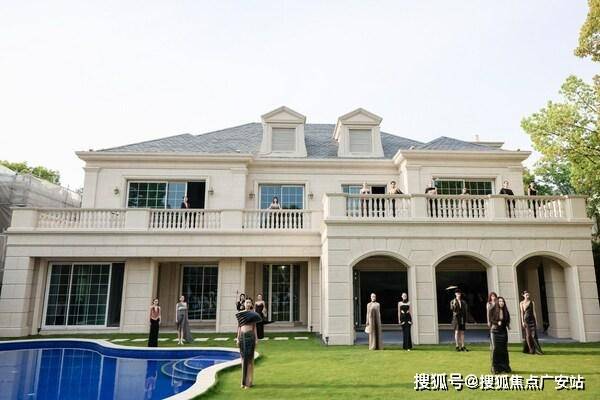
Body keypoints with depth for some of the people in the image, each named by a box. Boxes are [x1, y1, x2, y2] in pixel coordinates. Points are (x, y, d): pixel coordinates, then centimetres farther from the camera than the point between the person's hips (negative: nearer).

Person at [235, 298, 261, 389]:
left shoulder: (253, 314, 2)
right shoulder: (240, 314, 6)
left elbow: (254, 327, 5)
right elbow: (239, 327, 9)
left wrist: (256, 338, -1)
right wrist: (237, 338, 3)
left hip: (250, 336, -2)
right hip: (242, 336, 2)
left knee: (249, 358, -2)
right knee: (243, 357, 7)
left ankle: (248, 382, 3)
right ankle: (244, 381, 16)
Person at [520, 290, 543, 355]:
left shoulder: (532, 302, 7)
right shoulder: (521, 303, 5)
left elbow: (534, 312, 6)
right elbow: (522, 312, 0)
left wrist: (536, 321, 1)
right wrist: (522, 321, -8)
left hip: (532, 319, 1)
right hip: (526, 319, -1)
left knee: (533, 335, -5)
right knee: (528, 335, -1)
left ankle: (537, 350, -4)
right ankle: (531, 350, 3)